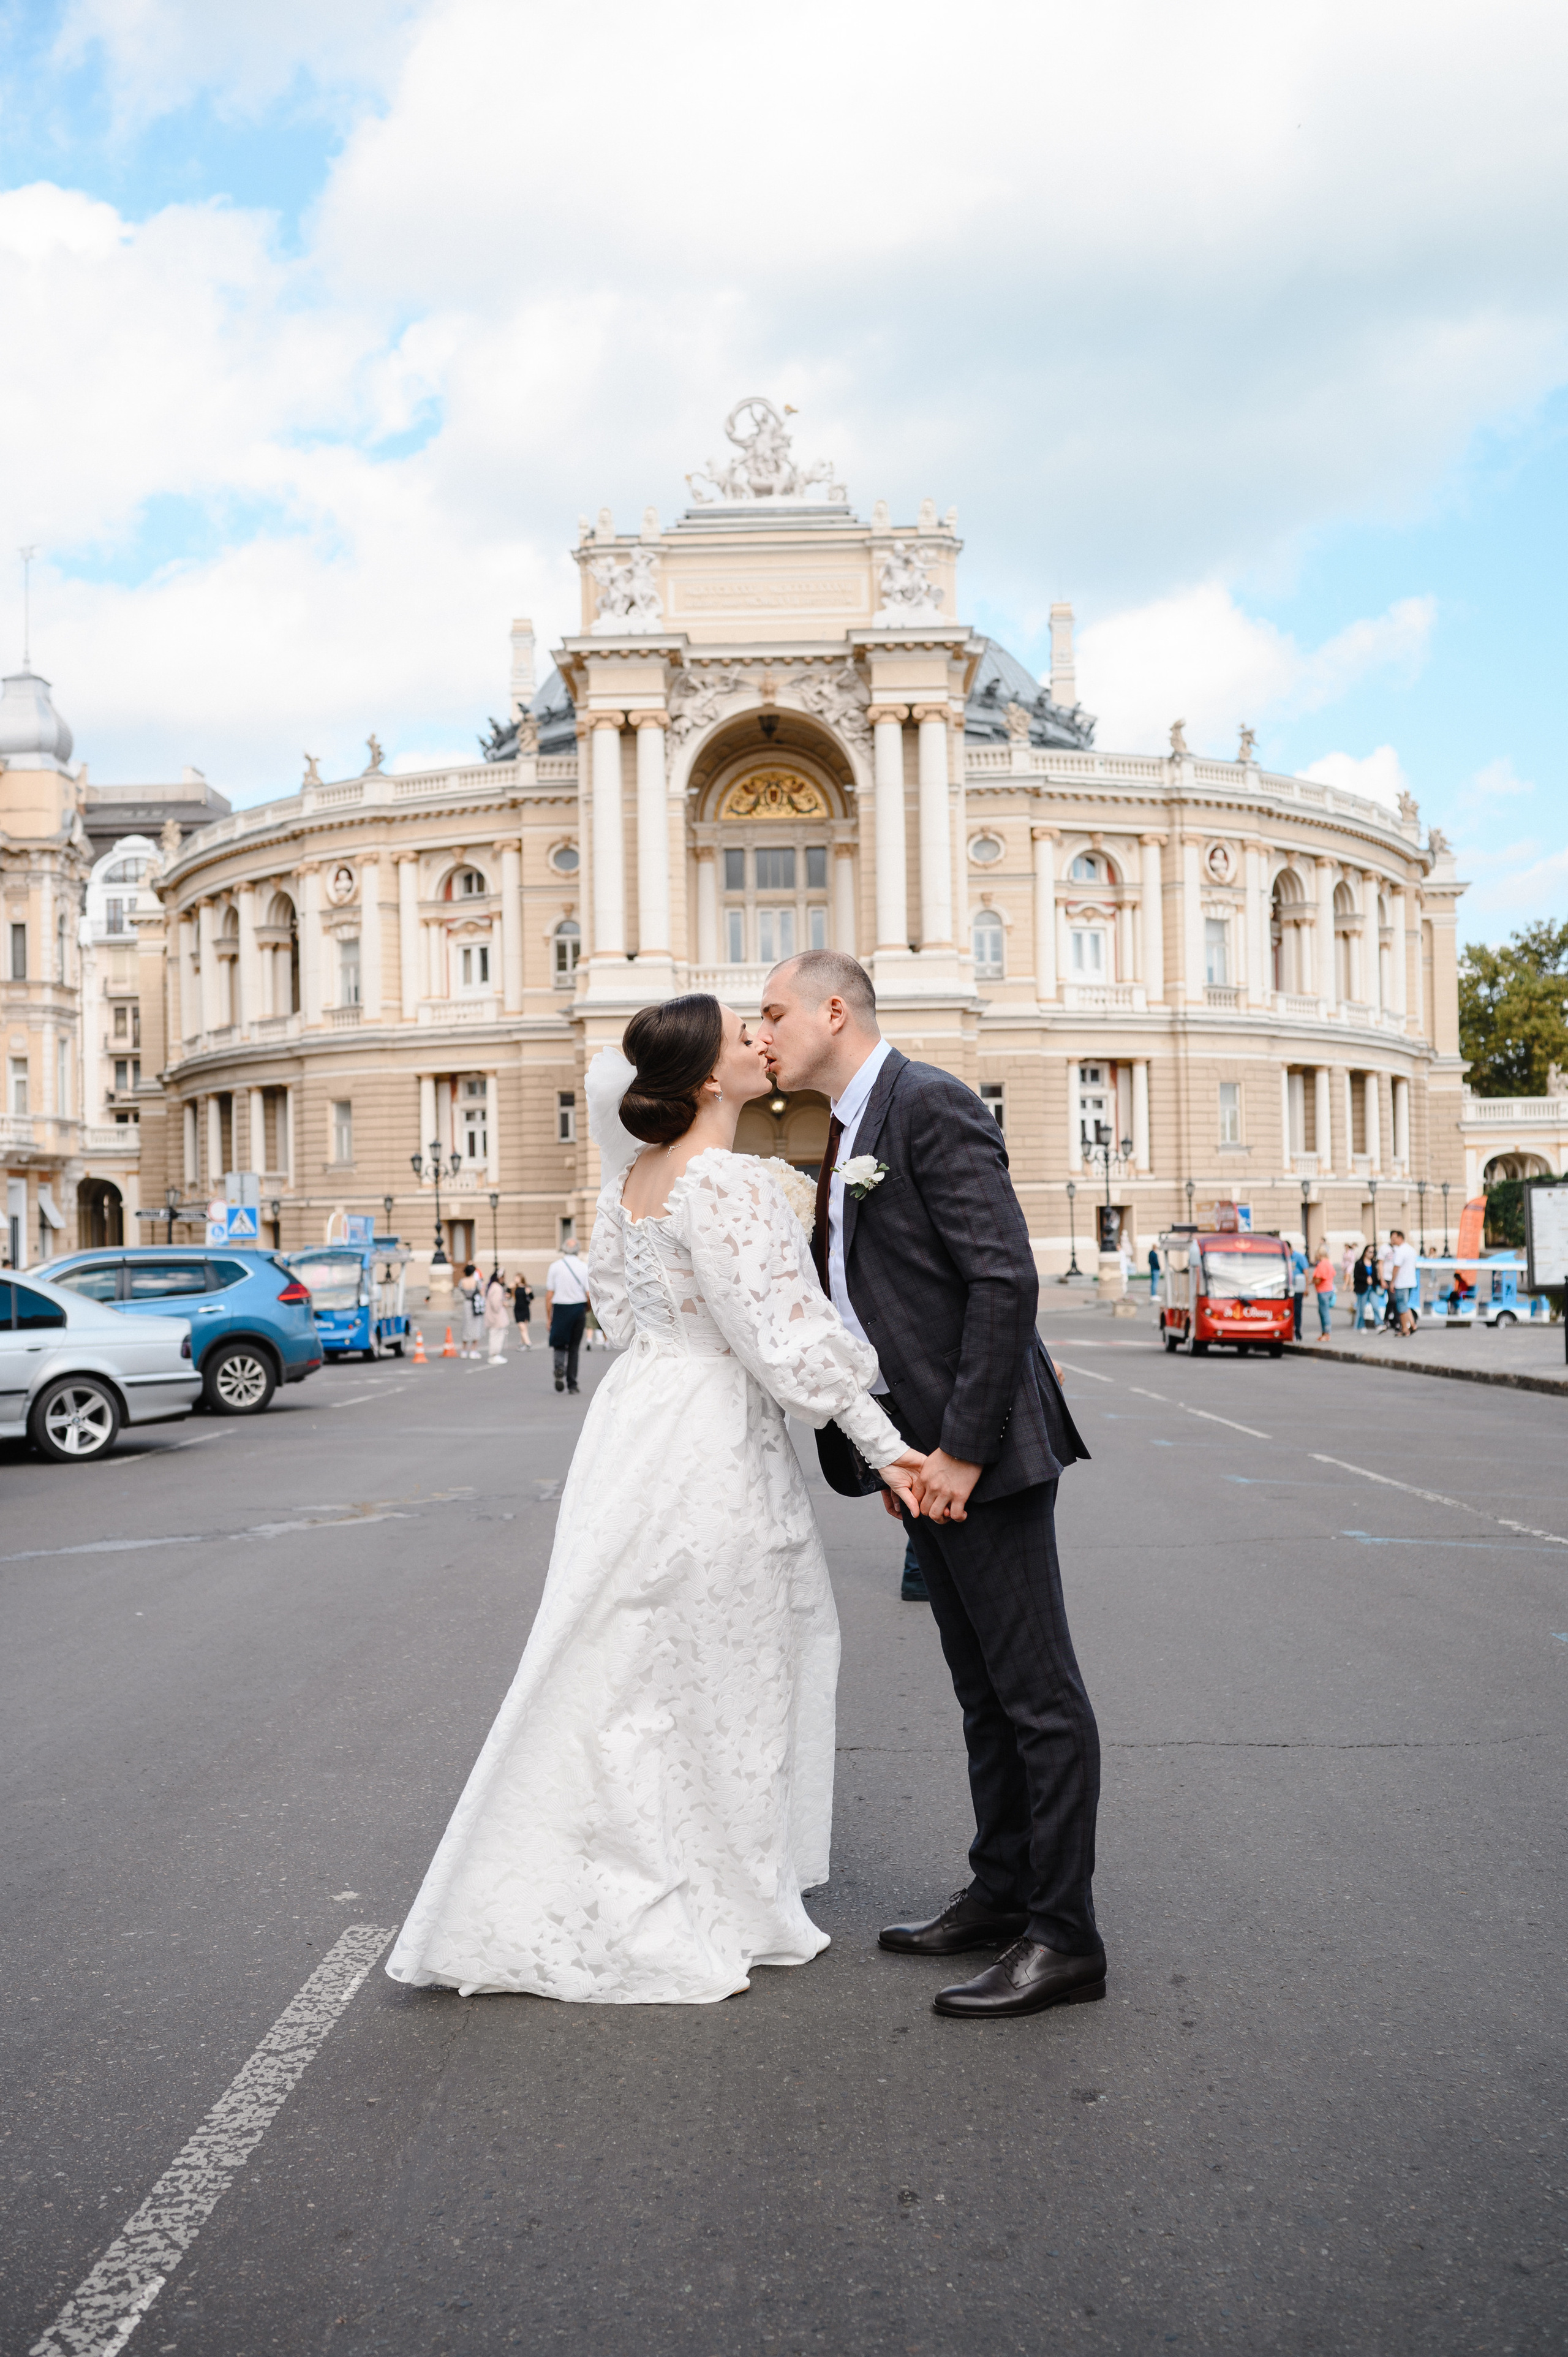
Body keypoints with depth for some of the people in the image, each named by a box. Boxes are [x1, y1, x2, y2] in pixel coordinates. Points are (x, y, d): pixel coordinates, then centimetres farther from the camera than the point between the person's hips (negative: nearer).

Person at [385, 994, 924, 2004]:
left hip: (638, 1418, 9)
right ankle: (707, 1916, 20)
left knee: (627, 1671, 17)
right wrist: (885, 1445, -19)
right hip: (710, 1446, -9)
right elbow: (791, 1336, -23)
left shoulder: (633, 1180, 7)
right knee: (713, 1678, 5)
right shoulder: (733, 1183, -19)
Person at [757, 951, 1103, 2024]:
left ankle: (1065, 1939, 8)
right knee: (983, 1691, 17)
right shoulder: (846, 1134, 17)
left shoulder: (931, 1104, -13)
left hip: (982, 1450, -10)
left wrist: (963, 1446, -21)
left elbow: (1004, 1279, -21)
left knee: (1037, 1693, -1)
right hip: (923, 1452, 10)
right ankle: (1003, 1896, 29)